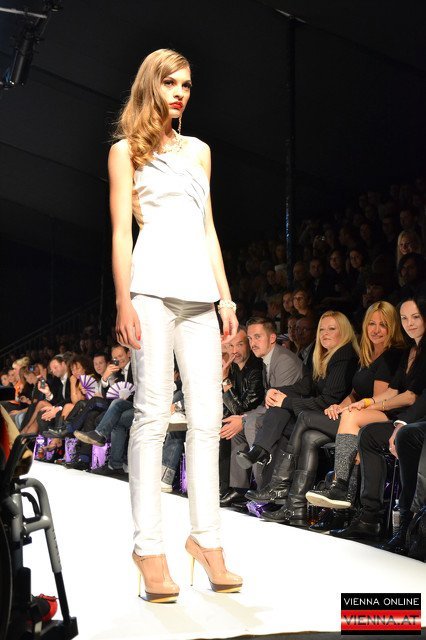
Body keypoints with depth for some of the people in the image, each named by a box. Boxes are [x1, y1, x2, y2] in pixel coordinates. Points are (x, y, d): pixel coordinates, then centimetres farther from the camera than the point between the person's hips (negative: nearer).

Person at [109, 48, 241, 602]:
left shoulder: (199, 150, 23)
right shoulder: (127, 150, 9)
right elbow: (121, 231, 1)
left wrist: (226, 295, 12)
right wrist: (123, 302, -9)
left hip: (199, 290, 5)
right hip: (153, 285, -5)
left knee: (208, 416, 0)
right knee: (152, 412, -8)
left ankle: (207, 538, 8)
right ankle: (149, 547, -3)